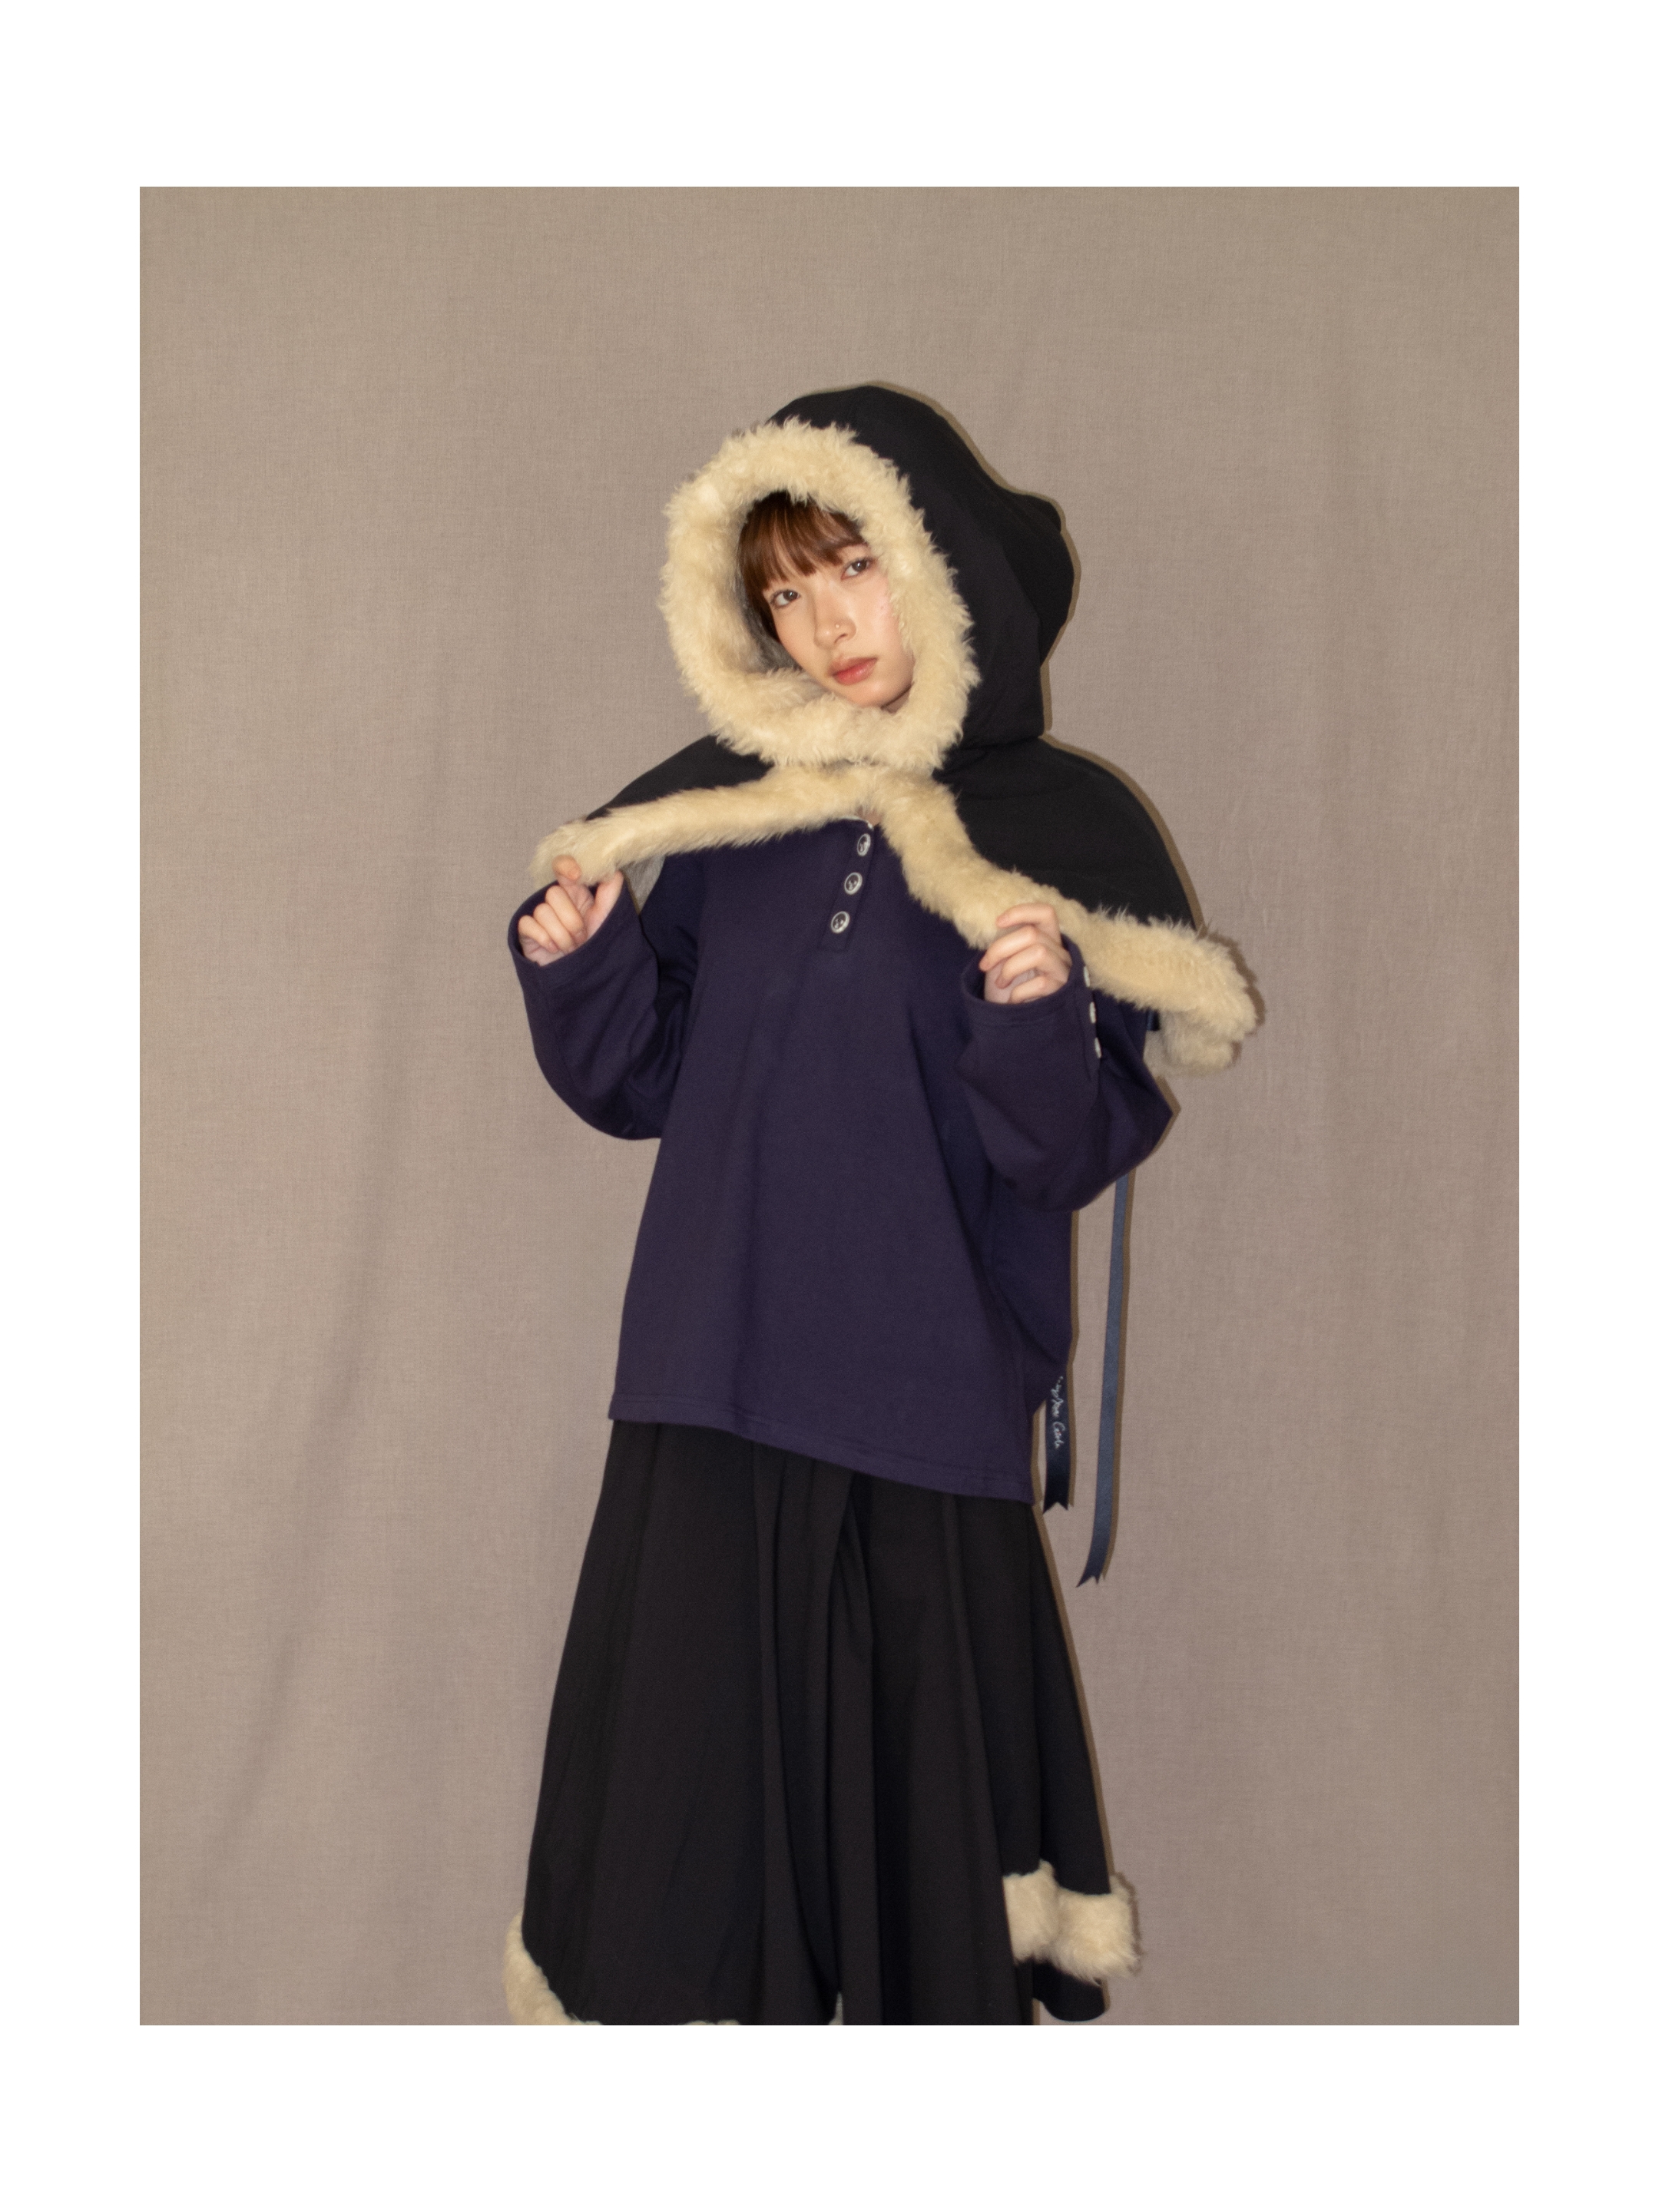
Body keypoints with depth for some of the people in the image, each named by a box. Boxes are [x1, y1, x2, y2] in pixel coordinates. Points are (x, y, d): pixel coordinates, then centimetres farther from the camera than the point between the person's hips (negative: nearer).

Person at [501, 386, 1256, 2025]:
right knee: (687, 1779, 5)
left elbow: (1079, 1152, -5)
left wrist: (1038, 1016, -23)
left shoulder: (1062, 831, 0)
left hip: (921, 1398, -2)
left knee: (907, 1794, 6)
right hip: (713, 1394, 3)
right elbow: (641, 1086, 10)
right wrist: (579, 963, -7)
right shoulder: (722, 809, 9)